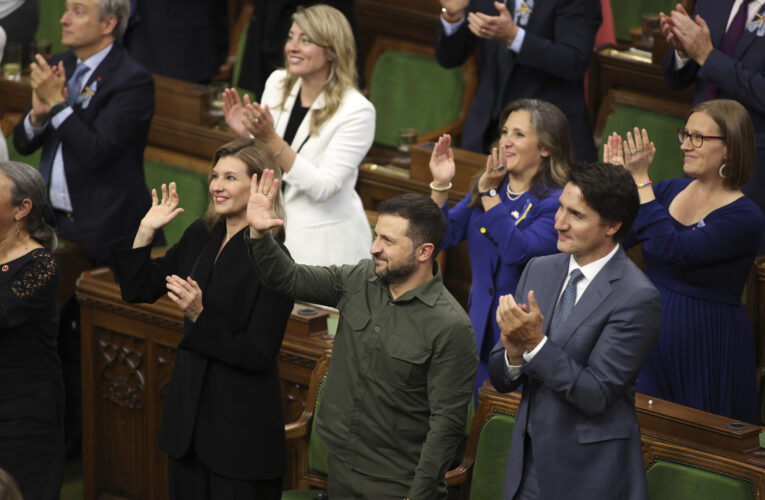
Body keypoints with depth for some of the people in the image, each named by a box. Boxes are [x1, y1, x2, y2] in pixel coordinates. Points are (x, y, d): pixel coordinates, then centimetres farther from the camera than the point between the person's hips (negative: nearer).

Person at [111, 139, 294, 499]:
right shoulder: (200, 237, 5)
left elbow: (258, 354, -18)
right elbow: (138, 289, 12)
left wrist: (200, 317, -26)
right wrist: (146, 231, 3)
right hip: (188, 413, 7)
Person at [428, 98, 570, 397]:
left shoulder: (556, 202, -13)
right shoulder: (485, 187, 8)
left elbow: (519, 251, -25)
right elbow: (445, 238, 5)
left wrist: (489, 195, -21)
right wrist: (441, 185, -9)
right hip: (481, 327, 6)